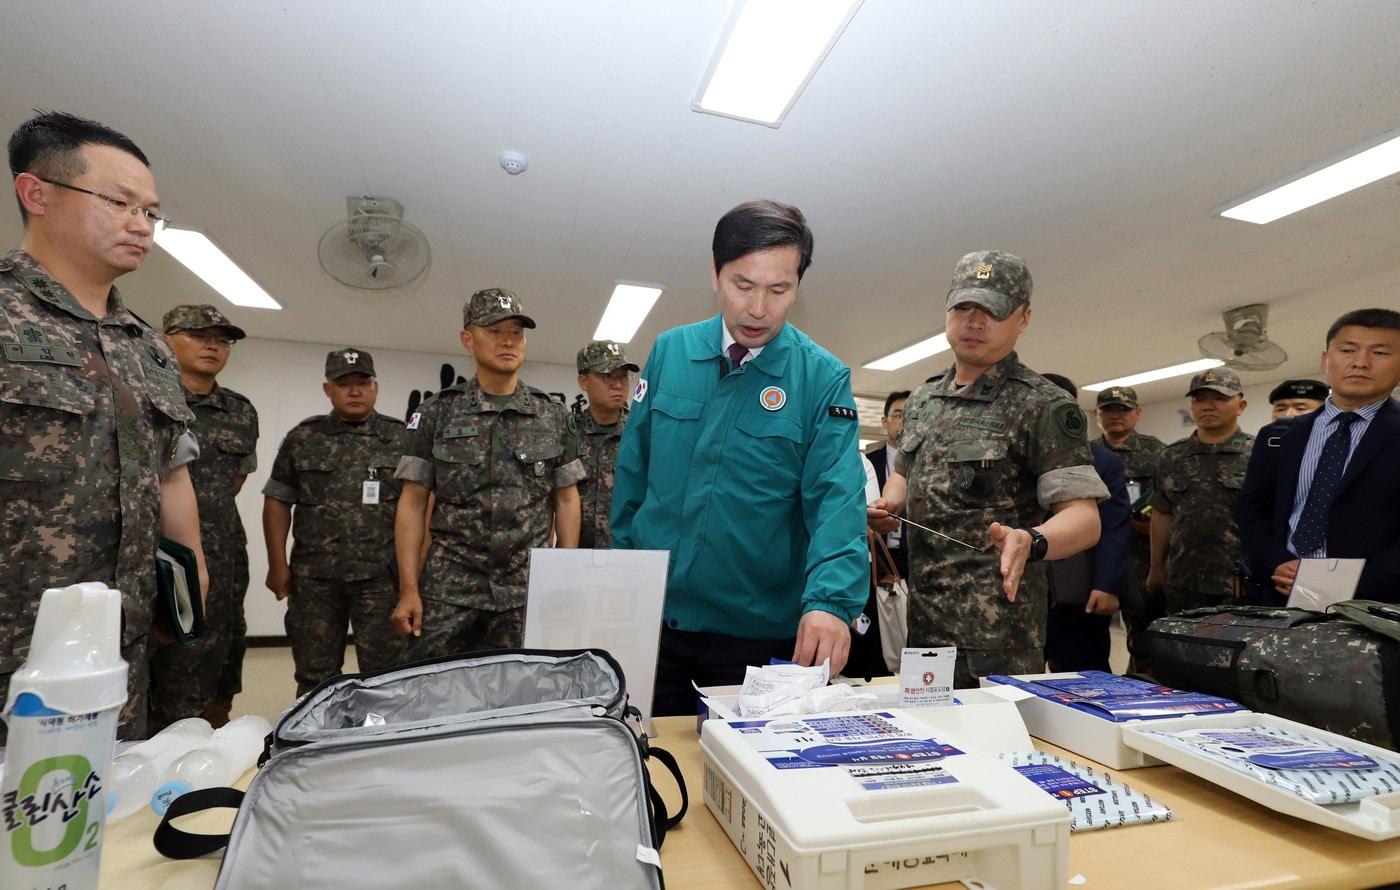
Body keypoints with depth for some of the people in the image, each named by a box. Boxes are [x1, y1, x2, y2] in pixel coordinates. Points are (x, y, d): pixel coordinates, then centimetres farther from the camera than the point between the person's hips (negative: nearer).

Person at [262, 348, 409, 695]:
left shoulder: (402, 438, 3)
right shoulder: (303, 438, 8)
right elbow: (277, 501, 10)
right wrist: (277, 564, 3)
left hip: (382, 576, -2)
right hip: (313, 577, 2)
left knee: (385, 675, 3)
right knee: (315, 676, 12)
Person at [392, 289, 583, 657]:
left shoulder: (554, 417, 4)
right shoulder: (436, 414, 1)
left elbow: (566, 500, 6)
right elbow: (413, 503, 1)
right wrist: (408, 589, -5)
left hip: (528, 589, 1)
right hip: (449, 587, 0)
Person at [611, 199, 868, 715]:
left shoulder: (824, 379, -8)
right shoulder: (669, 352, -1)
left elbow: (837, 498, -17)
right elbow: (633, 473, 5)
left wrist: (829, 601, -32)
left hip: (759, 635, -2)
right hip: (652, 617, 3)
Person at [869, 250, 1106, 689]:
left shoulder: (1043, 406, -9)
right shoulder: (921, 400, 10)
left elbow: (1084, 518, -14)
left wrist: (1031, 542, -34)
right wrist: (886, 506, 4)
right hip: (920, 619, 6)